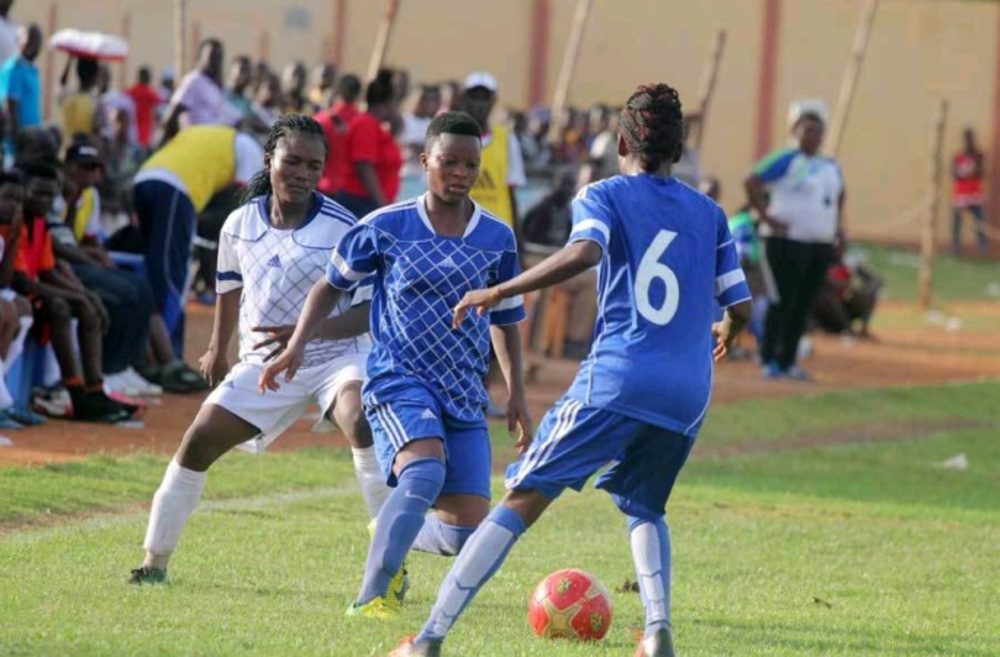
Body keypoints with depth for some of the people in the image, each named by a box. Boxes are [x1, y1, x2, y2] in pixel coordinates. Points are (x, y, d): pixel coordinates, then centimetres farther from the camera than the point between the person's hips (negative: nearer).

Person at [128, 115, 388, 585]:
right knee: (198, 441, -5)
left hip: (337, 356, -4)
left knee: (363, 424, -33)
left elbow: (368, 312, -16)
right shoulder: (241, 224, -1)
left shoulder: (343, 229, -15)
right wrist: (218, 348, 30)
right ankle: (155, 560, 9)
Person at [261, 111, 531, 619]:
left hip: (466, 395, 4)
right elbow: (332, 285, 10)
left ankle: (393, 539, 30)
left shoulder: (497, 239, 4)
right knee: (426, 472, -34)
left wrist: (516, 392, 11)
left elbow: (506, 320, 17)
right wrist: (296, 345, 0)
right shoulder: (386, 227, -3)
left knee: (466, 531, -5)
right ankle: (370, 597, -26)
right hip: (398, 381, -4)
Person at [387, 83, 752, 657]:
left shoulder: (604, 196, 5)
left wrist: (499, 292, -12)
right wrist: (723, 333, 38)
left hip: (617, 379, -4)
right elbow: (741, 307, 14)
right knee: (644, 507, 27)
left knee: (524, 499, -2)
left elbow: (585, 251, -17)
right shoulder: (709, 213, 16)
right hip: (689, 393, 4)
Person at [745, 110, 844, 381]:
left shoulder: (830, 166, 15)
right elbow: (752, 182, -15)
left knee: (803, 305, 8)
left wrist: (838, 224, 20)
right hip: (788, 242, -7)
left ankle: (788, 361, 14)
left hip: (821, 244, 7)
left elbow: (839, 194, 33)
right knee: (782, 301, -6)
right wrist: (766, 217, -17)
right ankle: (769, 361, 0)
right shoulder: (785, 160, -7)